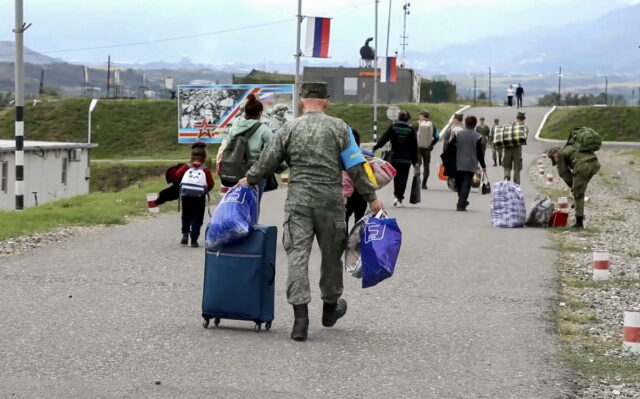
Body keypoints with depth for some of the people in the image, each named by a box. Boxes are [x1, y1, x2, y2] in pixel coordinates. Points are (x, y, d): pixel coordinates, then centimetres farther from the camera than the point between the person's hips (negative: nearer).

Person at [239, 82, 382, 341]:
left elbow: (267, 162, 6)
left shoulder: (289, 129, 3)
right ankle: (330, 308, 33)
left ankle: (301, 319, -12)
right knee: (331, 256, 16)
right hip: (330, 202, 0)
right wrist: (370, 197, 5)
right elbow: (355, 167, -2)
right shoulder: (338, 128, 0)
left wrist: (249, 180, 24)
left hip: (298, 201, 0)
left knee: (297, 255, -2)